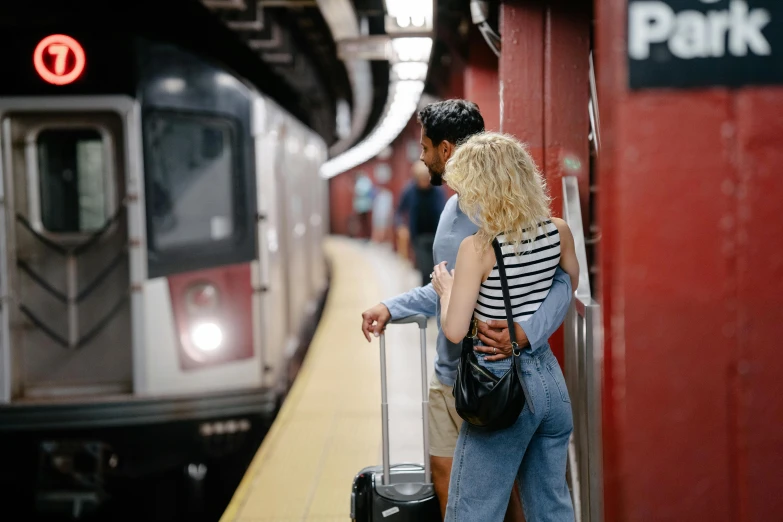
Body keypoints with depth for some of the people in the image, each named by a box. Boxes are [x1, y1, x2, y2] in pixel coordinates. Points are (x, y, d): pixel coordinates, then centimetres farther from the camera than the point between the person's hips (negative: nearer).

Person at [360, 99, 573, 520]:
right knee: (444, 478, 17)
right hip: (447, 374, 8)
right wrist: (391, 308, 9)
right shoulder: (453, 208, 10)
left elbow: (558, 284, -22)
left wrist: (526, 333, -39)